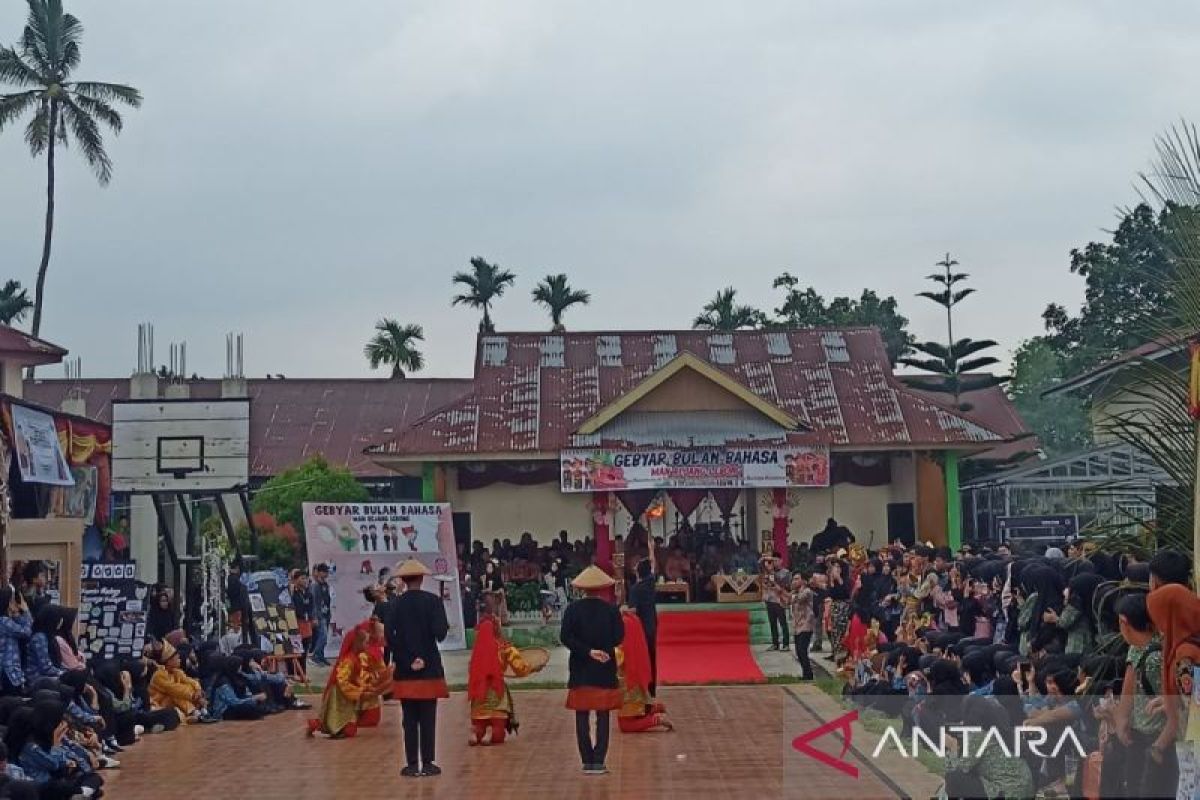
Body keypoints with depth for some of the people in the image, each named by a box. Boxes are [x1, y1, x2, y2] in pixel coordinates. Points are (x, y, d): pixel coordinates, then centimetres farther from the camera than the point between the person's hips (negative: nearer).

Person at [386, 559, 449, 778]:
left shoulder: (394, 605, 0)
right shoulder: (433, 601, -6)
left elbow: (390, 637, -7)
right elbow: (440, 632, -15)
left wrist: (407, 661, -5)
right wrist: (445, 627, 6)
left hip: (405, 672, 2)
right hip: (429, 669, -2)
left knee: (410, 720, 7)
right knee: (428, 719, 4)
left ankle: (412, 765, 7)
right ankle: (428, 764, 5)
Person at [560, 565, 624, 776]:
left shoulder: (573, 610, -2)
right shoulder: (611, 610, -3)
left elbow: (565, 637, -11)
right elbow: (618, 637, -7)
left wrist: (589, 651, -12)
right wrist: (601, 648, 2)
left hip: (580, 671, 0)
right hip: (605, 671, 0)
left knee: (582, 718, 7)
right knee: (603, 718, 5)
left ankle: (588, 762, 5)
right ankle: (599, 762, 2)